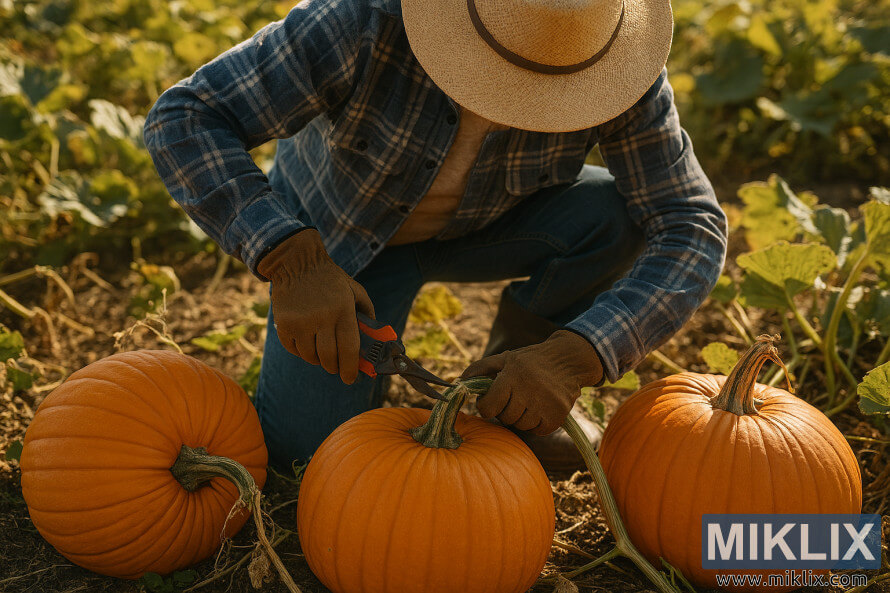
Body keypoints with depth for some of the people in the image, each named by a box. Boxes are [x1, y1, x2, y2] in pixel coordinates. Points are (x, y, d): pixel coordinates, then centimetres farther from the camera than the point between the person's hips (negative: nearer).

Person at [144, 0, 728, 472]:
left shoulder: (614, 66, -30)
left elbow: (689, 227, -30)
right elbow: (185, 119, -36)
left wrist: (570, 359, -45)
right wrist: (293, 263, -49)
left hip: (478, 224, 2)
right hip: (339, 225, -2)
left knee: (617, 215, -26)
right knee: (304, 452, -11)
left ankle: (512, 356, 0)